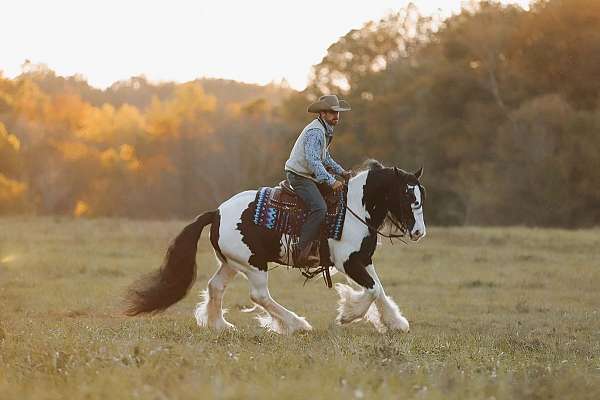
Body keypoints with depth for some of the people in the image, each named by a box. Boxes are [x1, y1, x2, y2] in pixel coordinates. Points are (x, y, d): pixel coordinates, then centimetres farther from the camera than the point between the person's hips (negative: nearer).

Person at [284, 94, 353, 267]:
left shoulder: (326, 131, 15)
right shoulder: (315, 132, -19)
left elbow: (325, 158, 28)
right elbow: (312, 160, -29)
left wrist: (341, 172, 15)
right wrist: (331, 181, -34)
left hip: (309, 176, 11)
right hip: (299, 176, -11)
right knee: (319, 208, -26)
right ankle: (301, 250, -29)